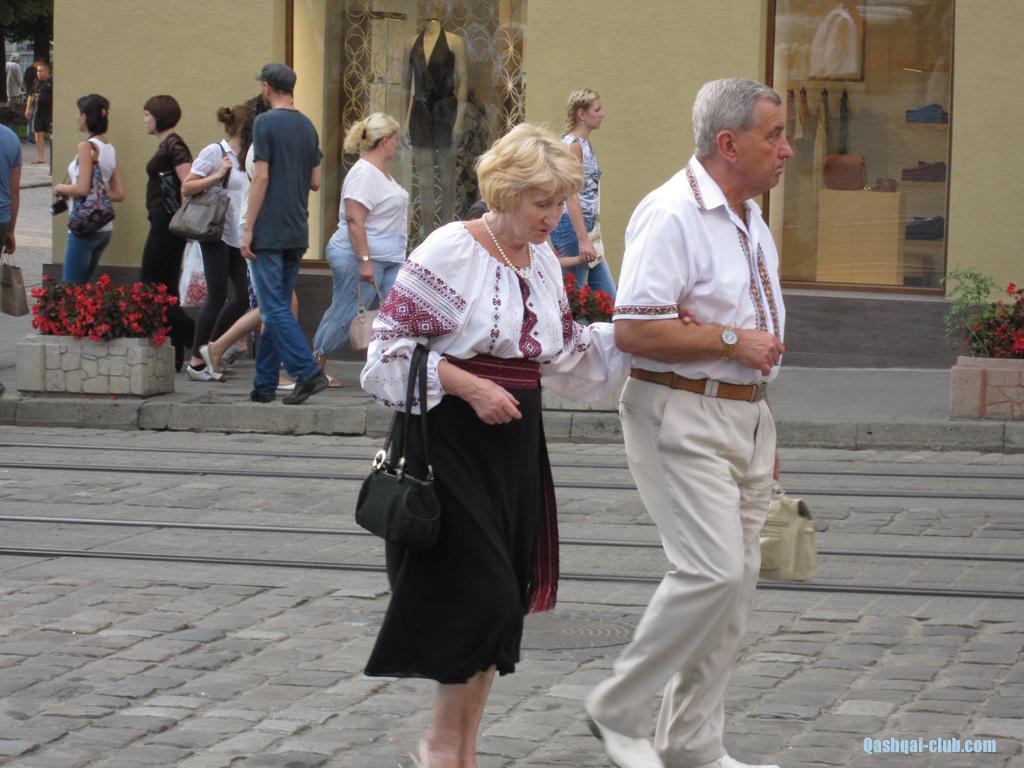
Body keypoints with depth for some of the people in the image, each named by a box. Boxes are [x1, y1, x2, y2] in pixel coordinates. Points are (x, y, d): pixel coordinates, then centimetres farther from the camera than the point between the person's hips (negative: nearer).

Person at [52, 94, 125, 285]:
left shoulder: (86, 146, -12)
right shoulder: (110, 148, 12)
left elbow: (82, 189, -19)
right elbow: (119, 194, 14)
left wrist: (61, 188, -2)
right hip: (105, 228, 9)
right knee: (83, 286, 15)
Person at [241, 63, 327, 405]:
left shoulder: (266, 123, -10)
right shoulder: (307, 127, 11)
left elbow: (261, 177, -14)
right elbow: (315, 182, 12)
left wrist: (248, 230, -11)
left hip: (269, 232, -7)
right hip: (297, 233, 7)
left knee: (274, 309, -7)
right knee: (277, 309, 10)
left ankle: (308, 372, -18)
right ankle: (264, 385, 13)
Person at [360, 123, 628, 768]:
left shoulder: (543, 261, 12)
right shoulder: (451, 252, -12)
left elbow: (567, 352, 21)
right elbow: (392, 344, -12)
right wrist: (471, 387, -18)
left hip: (517, 442, 7)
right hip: (455, 441, -7)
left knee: (502, 605, 8)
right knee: (483, 598, -11)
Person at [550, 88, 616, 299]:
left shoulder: (585, 145, 16)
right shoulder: (573, 145, -12)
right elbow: (571, 196, -19)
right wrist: (583, 240, -24)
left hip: (587, 225, 10)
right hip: (571, 226, -10)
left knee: (608, 297, 6)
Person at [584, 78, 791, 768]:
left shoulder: (749, 216, 15)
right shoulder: (673, 214, -16)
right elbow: (634, 330, -23)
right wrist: (731, 342, -16)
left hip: (744, 415, 9)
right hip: (683, 417, -9)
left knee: (736, 581, 7)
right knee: (712, 571, -16)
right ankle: (618, 709, 1)